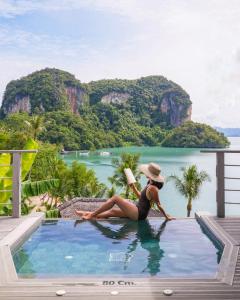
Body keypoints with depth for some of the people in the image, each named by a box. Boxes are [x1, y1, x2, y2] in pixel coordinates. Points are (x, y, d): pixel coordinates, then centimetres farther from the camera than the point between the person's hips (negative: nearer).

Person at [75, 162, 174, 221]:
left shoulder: (153, 188, -18)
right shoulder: (149, 185, 11)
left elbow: (158, 205, -12)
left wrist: (166, 217, -9)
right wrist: (133, 188, 11)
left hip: (138, 214, -10)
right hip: (137, 212, 10)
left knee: (115, 198, -12)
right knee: (112, 211, 12)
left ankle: (92, 214, -5)